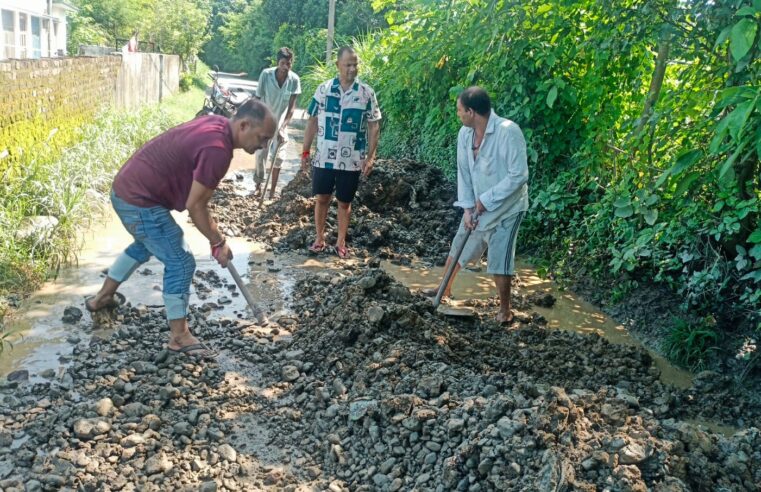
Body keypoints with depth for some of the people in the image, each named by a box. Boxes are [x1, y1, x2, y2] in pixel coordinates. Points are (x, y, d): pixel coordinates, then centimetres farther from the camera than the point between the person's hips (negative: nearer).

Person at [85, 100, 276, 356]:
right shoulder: (218, 149, -25)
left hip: (126, 190, 10)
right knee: (180, 262, -2)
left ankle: (102, 297, 48)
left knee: (145, 245, 32)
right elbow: (194, 205, -19)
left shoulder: (215, 124, 5)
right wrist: (218, 242, -8)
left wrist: (213, 233, 19)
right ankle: (179, 336, 8)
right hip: (141, 202, -10)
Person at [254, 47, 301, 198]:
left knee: (278, 157, -1)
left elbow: (291, 107, -15)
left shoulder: (294, 80, -18)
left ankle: (272, 190, 11)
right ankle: (258, 184, 22)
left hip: (280, 123, 1)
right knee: (260, 154, 1)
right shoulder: (266, 74, -20)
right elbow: (258, 100, -12)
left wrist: (282, 127, -24)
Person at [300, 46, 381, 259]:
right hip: (324, 158, 1)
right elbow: (312, 121, 4)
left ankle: (341, 243, 23)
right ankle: (319, 238, 25)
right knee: (321, 198, 9)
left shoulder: (366, 93, -3)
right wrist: (305, 151, 3)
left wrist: (370, 156, -6)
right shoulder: (323, 89, -1)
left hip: (352, 160, -1)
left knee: (345, 202, 9)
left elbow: (374, 126, 0)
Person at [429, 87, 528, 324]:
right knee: (459, 247, 16)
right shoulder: (465, 134, -4)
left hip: (505, 208, -6)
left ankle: (505, 310, 17)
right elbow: (464, 173, 2)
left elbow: (518, 176, -26)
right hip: (478, 206, 6)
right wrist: (468, 208, -7)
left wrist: (486, 200, -21)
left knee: (499, 260, -3)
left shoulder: (508, 132, -25)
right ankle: (445, 289, 39)